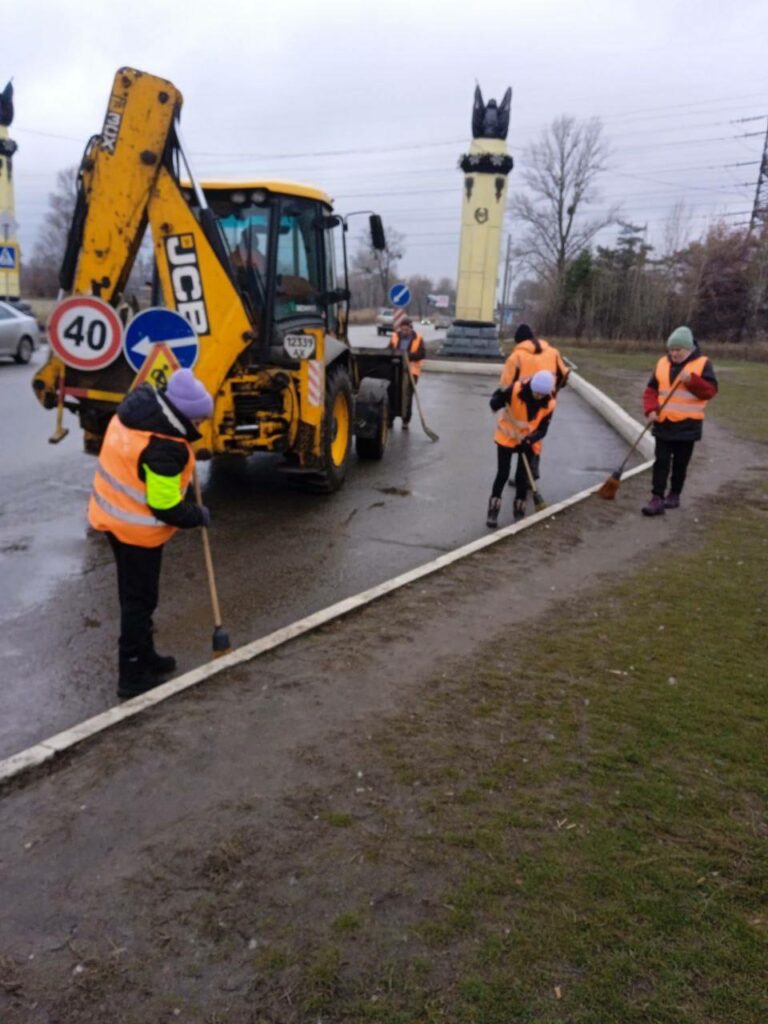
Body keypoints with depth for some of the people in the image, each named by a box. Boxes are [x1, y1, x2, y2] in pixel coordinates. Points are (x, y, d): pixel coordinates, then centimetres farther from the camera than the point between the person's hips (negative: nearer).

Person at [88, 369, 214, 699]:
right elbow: (165, 507, -24)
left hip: (111, 514, 9)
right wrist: (199, 516, -6)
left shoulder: (138, 404, -4)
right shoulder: (164, 449, -29)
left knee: (134, 594, 21)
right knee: (139, 600, 5)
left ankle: (144, 656, 37)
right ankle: (133, 676, 16)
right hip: (137, 528, -9)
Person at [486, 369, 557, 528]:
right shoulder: (516, 389, -25)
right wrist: (497, 401, -38)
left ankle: (519, 512, 20)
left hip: (528, 441, 2)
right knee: (503, 474, -4)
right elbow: (495, 403, -17)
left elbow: (542, 430, -13)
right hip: (506, 436, -2)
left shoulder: (549, 403, -16)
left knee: (522, 477, 3)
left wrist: (529, 440, -29)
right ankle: (493, 511, 8)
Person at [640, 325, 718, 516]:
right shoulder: (663, 363, 5)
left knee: (680, 464, 9)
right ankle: (657, 499, -1)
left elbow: (711, 390, -11)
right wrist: (650, 410, -9)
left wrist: (692, 380, -25)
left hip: (687, 425, -3)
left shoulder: (702, 363, -5)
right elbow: (651, 390, 6)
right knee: (661, 462, -1)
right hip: (663, 424, 3)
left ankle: (674, 495, 24)